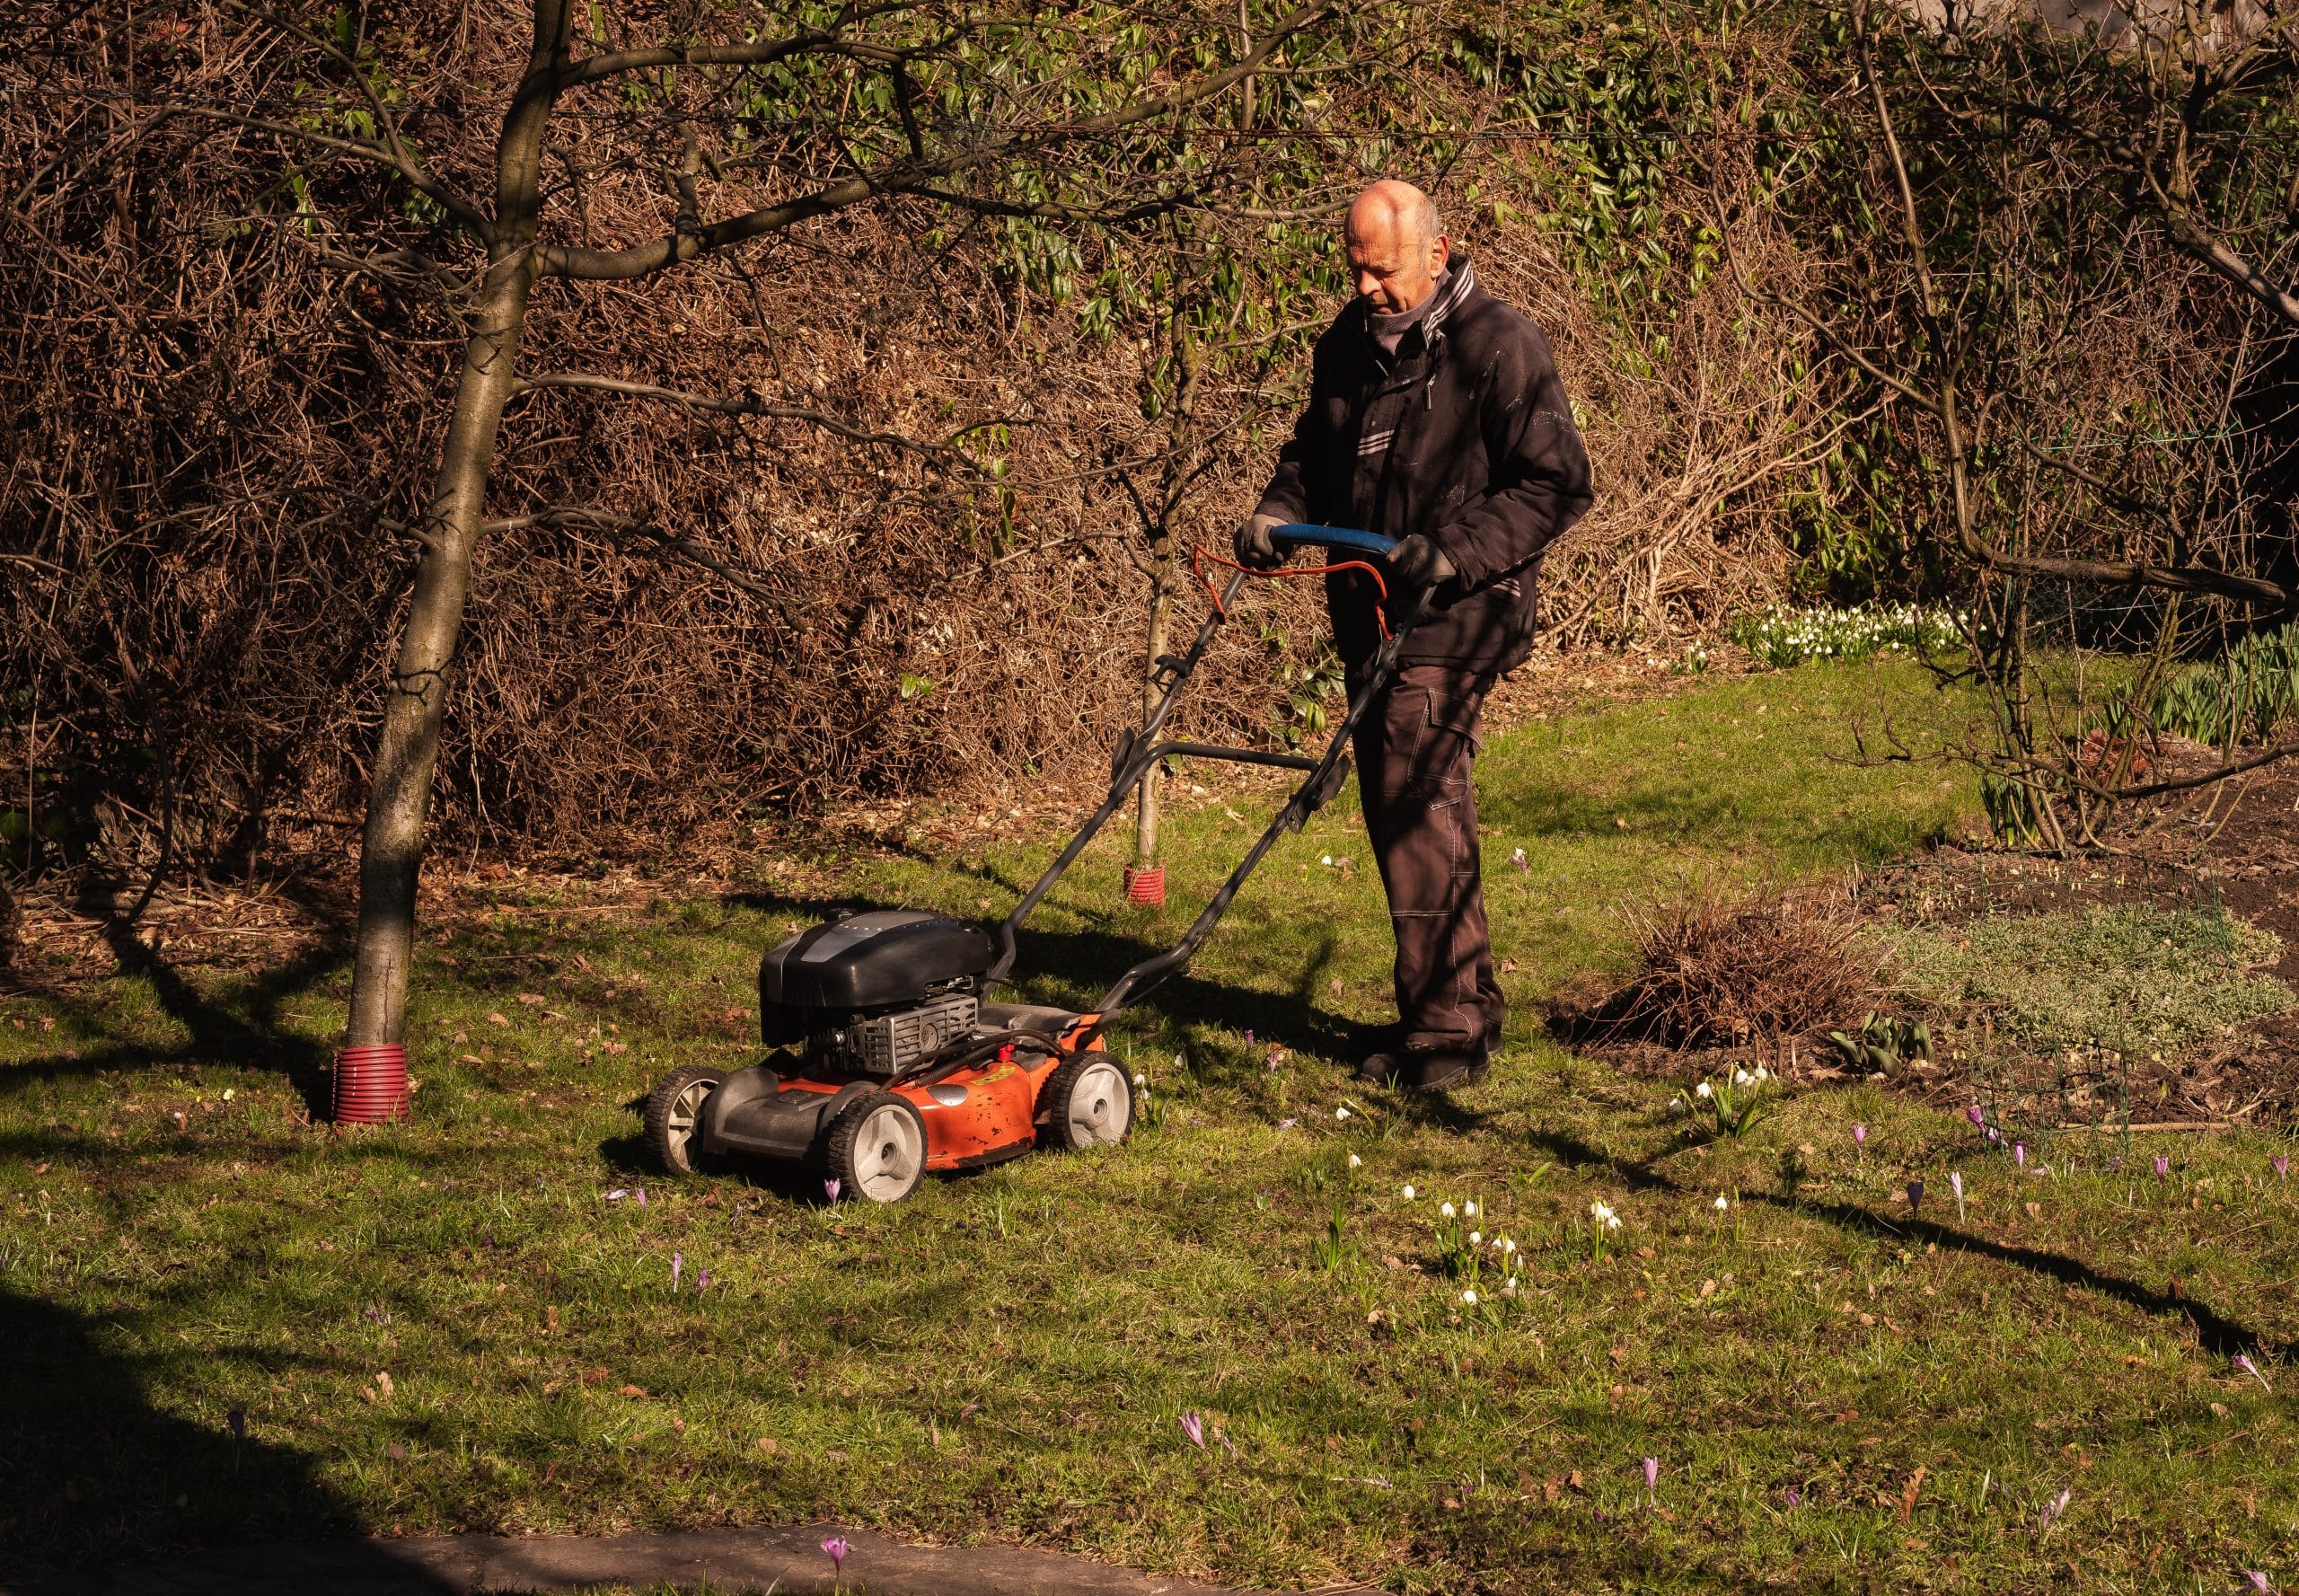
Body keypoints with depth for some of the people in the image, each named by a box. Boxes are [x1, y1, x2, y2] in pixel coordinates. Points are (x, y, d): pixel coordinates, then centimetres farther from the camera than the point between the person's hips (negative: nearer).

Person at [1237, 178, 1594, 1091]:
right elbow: (1315, 452, 26)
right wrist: (1278, 511, 6)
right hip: (1368, 612, 8)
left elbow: (1556, 485, -13)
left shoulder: (1497, 346, -11)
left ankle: (1448, 1027, -7)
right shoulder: (1350, 344, 12)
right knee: (1398, 811, 11)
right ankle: (1457, 1006, 22)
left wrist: (1454, 552, -23)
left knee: (1419, 809, -13)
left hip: (1452, 619, -8)